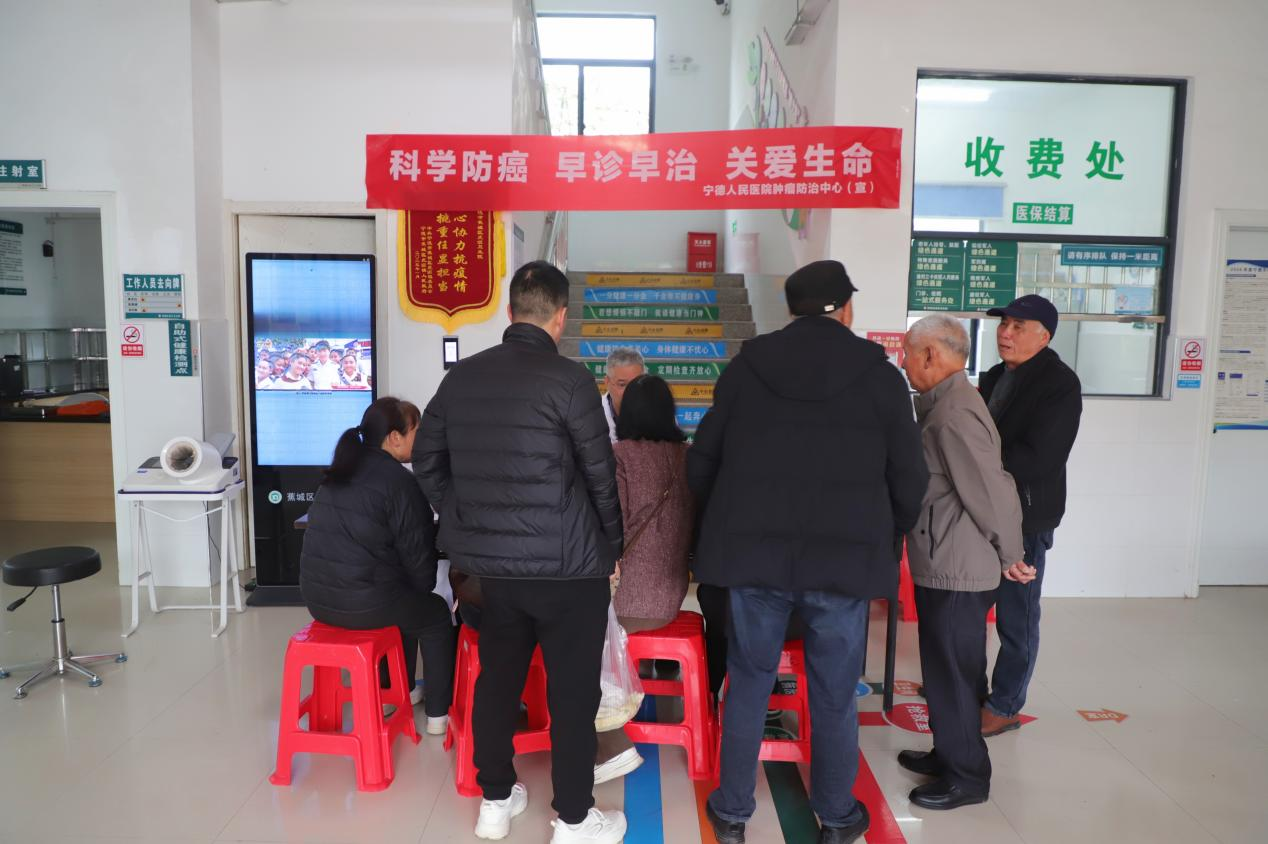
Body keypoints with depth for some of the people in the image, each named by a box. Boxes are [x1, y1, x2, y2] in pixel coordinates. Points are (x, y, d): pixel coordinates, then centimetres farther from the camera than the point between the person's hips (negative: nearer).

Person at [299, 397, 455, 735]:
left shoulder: (338, 474, 12)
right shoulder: (398, 481, -12)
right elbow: (415, 551, -9)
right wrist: (424, 586, 13)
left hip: (317, 596, 8)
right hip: (363, 602, -8)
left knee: (404, 601, 32)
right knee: (436, 613, 18)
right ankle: (439, 714, 22)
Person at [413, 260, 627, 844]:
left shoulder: (461, 376, 3)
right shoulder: (568, 378, -13)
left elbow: (427, 460, 10)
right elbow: (600, 475, -9)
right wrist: (610, 547, 4)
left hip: (489, 561, 6)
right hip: (566, 564, -5)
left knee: (496, 678, 18)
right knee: (572, 690, 7)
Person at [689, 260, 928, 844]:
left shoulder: (746, 365, 2)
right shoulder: (879, 374, -2)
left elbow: (701, 462, 5)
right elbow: (908, 479, 0)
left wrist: (727, 523, 21)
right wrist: (883, 536, 18)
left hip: (754, 550, 2)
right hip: (845, 555, -1)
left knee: (748, 684, 13)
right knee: (834, 695, 13)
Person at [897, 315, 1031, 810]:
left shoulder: (955, 412, -23)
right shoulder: (942, 404, 10)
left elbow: (993, 492, -23)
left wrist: (1009, 557, -13)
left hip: (957, 572, -10)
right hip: (943, 566, 10)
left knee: (951, 674, 4)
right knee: (944, 669, 20)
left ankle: (966, 778, 20)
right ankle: (948, 755, 36)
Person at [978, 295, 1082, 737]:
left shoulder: (1060, 384, -13)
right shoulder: (996, 376, 12)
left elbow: (1038, 459, -22)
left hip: (1024, 517, -8)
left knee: (1015, 618, 5)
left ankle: (1003, 707, 19)